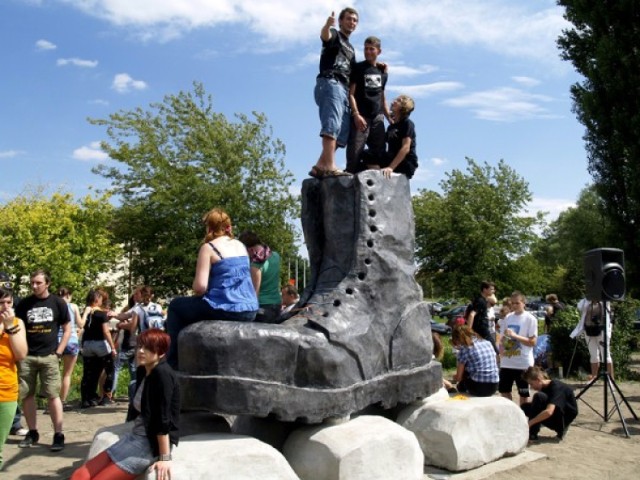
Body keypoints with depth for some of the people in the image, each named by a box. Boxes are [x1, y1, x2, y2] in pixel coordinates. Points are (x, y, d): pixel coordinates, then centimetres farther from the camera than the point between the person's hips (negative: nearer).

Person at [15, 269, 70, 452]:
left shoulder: (58, 303, 0)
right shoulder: (24, 304, 5)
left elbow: (67, 330, 3)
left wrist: (58, 352, -4)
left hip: (48, 357, -2)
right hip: (26, 356, 3)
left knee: (53, 395, -4)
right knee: (27, 395, 7)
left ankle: (58, 435, 1)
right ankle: (32, 432, 21)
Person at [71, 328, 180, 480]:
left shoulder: (162, 374, -17)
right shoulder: (142, 371, 10)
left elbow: (163, 418, -20)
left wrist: (165, 457, -20)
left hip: (152, 442, -9)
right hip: (135, 436, 9)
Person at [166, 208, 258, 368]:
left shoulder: (209, 247, -6)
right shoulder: (241, 246, 14)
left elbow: (200, 286, -15)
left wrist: (196, 293, 9)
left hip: (225, 310, -7)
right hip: (249, 311, 7)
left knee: (176, 306, 19)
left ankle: (174, 363, 19)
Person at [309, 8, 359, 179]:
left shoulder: (350, 48, 33)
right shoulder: (334, 35, 9)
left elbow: (353, 73, 37)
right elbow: (325, 36, -16)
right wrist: (327, 25, -41)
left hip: (344, 89, 9)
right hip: (330, 83, -9)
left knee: (342, 132, -1)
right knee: (332, 125, -26)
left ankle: (320, 166, -6)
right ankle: (329, 165, -41)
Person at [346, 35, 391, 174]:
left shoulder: (382, 71, 16)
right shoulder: (358, 68, 2)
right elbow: (351, 93, -5)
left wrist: (389, 116, 15)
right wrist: (356, 114, -17)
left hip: (378, 117, 5)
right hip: (361, 116, -5)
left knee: (379, 153, 5)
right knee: (355, 153, -12)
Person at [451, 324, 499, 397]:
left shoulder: (464, 349, -4)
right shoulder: (487, 343, 12)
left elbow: (458, 377, 1)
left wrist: (454, 377, 25)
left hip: (478, 388, -5)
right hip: (493, 387, 6)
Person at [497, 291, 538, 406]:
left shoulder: (530, 319, -8)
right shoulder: (507, 318, 7)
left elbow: (533, 342, -13)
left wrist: (515, 335, -21)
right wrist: (501, 349, -5)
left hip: (523, 363, -5)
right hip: (507, 362, 5)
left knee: (523, 393, 7)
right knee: (504, 390, 13)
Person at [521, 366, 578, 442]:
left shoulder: (556, 387, -23)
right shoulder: (544, 388, 4)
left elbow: (549, 412, -37)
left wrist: (529, 423, -35)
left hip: (565, 419, -9)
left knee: (539, 397, -27)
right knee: (525, 407, 1)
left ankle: (532, 434, -20)